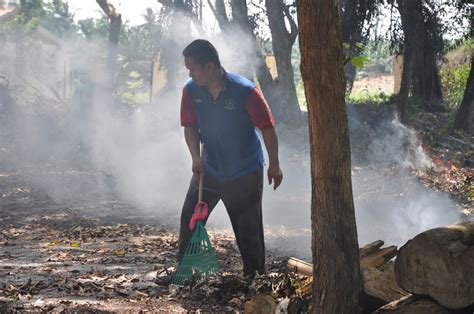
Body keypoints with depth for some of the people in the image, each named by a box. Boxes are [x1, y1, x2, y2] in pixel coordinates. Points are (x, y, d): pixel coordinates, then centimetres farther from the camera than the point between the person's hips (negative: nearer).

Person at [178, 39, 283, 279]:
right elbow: (190, 126, 0)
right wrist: (196, 156, -17)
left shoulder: (245, 91, -24)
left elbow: (267, 128, -14)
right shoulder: (191, 90, -10)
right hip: (209, 169, 4)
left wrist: (274, 165, -7)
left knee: (249, 230, 3)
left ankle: (255, 276, 18)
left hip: (245, 174, -4)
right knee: (189, 218, 3)